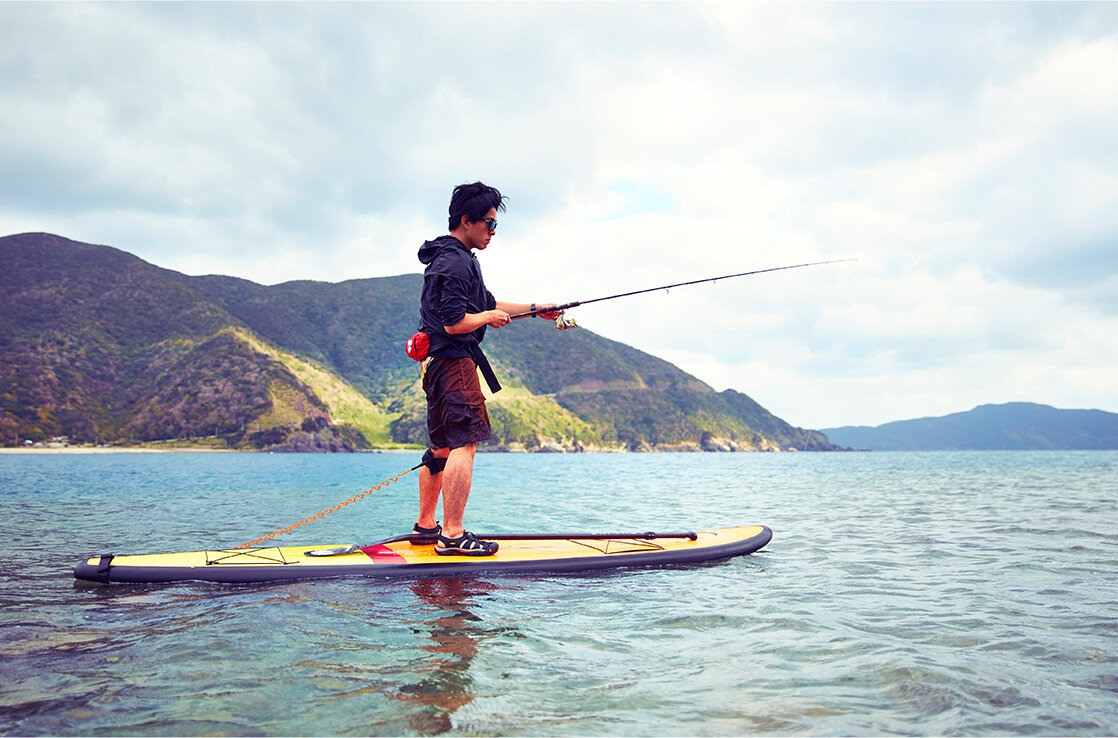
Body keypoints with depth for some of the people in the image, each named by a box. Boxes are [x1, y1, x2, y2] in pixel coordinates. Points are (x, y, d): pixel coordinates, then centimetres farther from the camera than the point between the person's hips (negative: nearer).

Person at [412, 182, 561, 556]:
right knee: (465, 443, -12)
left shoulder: (455, 258, 22)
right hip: (454, 361, -11)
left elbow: (488, 304, 29)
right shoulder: (456, 262, -14)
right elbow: (454, 322, -22)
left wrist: (535, 309, 25)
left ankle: (425, 526, 22)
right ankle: (452, 535, -11)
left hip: (438, 364, 11)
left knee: (442, 446, 14)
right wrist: (488, 317, -5)